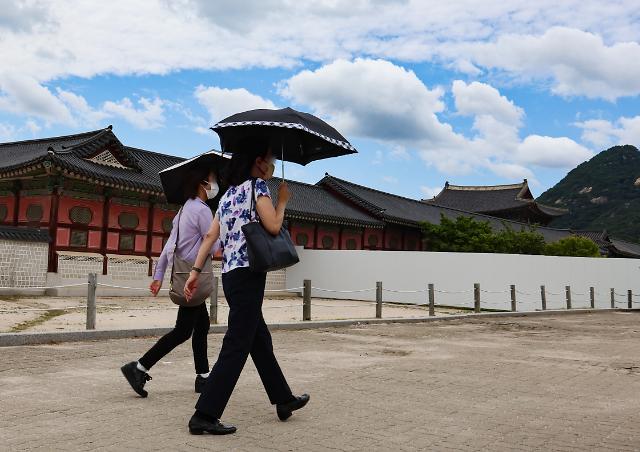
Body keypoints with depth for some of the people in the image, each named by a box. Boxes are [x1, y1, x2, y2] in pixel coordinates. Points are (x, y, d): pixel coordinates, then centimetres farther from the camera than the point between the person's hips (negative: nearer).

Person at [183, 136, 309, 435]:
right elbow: (273, 226, -14)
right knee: (236, 346, -6)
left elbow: (210, 235, 11)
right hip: (248, 274, -9)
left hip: (230, 275, 9)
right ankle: (204, 416, -6)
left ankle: (283, 400, 31)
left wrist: (195, 270, 8)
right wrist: (283, 200, 3)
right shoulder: (258, 185, -5)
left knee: (260, 340, 18)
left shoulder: (228, 194, 18)